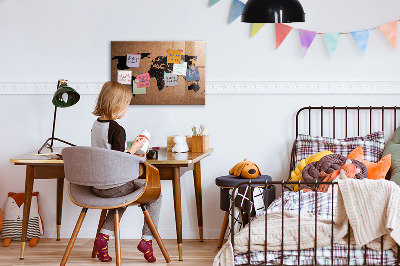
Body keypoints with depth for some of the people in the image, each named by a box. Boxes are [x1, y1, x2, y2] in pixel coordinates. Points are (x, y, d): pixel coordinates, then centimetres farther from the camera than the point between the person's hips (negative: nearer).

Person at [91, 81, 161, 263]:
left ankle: (104, 236, 19)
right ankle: (147, 240, 9)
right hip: (114, 186, -8)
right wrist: (134, 148, -9)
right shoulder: (117, 130, -20)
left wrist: (130, 154, 19)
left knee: (123, 196, 36)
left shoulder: (96, 125, 6)